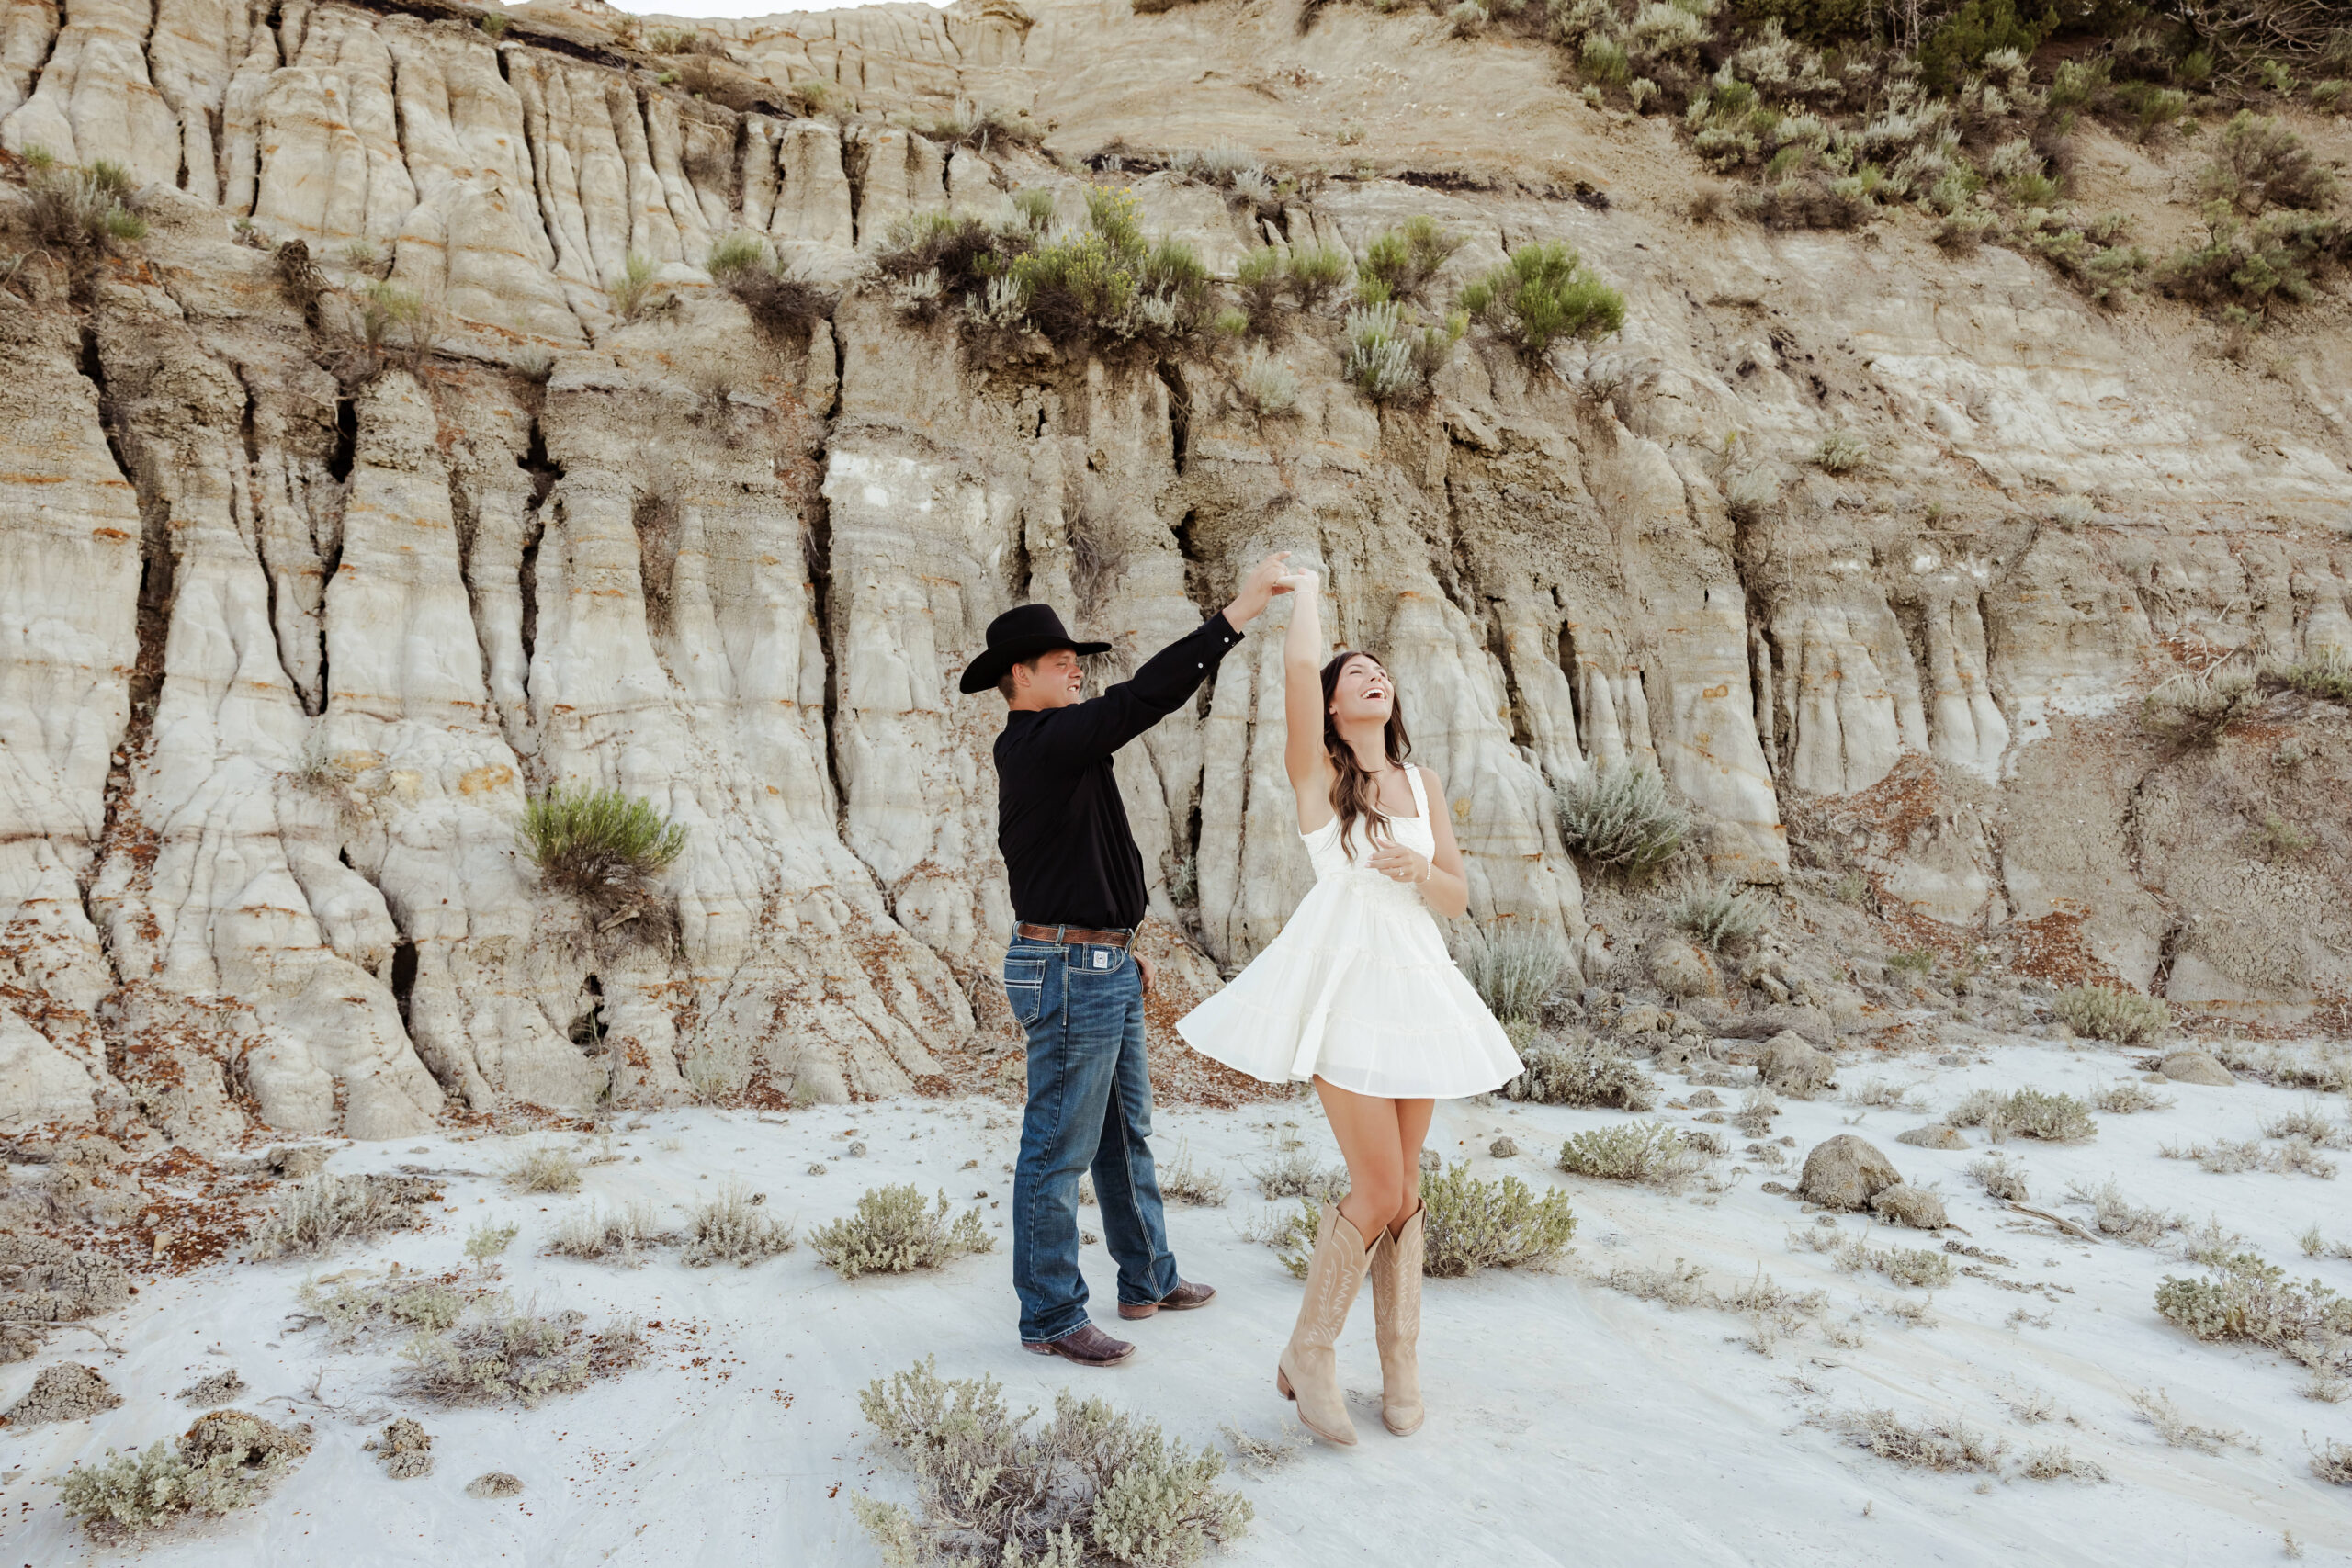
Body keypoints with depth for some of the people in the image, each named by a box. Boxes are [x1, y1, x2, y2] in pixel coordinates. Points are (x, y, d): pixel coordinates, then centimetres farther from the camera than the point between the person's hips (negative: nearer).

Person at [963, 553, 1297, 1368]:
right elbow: (1142, 696, -27)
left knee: (1126, 1134, 19)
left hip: (1102, 971, 11)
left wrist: (1119, 945, 22)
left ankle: (1149, 1279, 32)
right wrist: (1238, 611, -26)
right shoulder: (1039, 744, -17)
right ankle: (1050, 1317, 11)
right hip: (1068, 974, -11)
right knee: (1059, 1150, 0)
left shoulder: (1046, 752, 17)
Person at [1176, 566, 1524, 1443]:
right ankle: (1307, 1355, 11)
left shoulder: (1422, 785, 13)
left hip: (1416, 985, 5)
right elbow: (1298, 663, -16)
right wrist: (1305, 590, 3)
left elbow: (1458, 898, 12)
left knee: (1405, 1189, 9)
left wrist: (1418, 872, -11)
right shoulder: (1317, 772, -2)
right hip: (1345, 981, -5)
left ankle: (1401, 1366, 22)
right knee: (1378, 1191, -8)